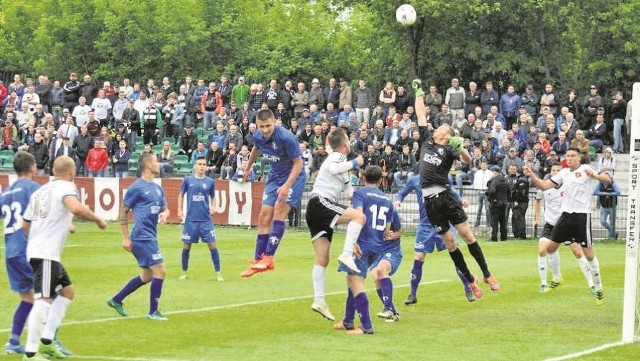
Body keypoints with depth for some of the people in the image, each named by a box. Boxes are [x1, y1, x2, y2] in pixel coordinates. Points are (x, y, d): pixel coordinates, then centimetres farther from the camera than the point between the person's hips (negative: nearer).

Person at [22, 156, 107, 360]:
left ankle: (46, 342, 15)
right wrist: (98, 220, -14)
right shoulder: (66, 187, -6)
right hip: (46, 254, -9)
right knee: (44, 300, -14)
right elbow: (75, 208, -29)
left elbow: (25, 226, 22)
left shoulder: (40, 191, 18)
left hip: (36, 250, 9)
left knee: (66, 291, 19)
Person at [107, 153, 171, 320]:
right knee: (160, 270, -11)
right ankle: (153, 311, -1)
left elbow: (165, 208, 24)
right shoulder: (137, 187, -10)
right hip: (142, 236, -9)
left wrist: (164, 214, -2)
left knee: (147, 276, 15)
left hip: (150, 237, 9)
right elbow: (123, 212, -7)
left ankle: (116, 300, 28)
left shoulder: (157, 188, 14)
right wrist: (126, 238, -10)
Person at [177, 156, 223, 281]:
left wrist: (213, 206, -3)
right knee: (186, 246, 4)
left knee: (212, 244, -5)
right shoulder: (188, 180, 2)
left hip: (206, 220, 0)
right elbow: (181, 195, 13)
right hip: (190, 219, 0)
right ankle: (184, 272, 20)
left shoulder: (210, 182, 4)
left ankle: (218, 273, 3)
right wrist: (179, 210, 4)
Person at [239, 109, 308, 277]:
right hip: (275, 175, 7)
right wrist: (247, 169, 29)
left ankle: (269, 258, -21)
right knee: (264, 218, 2)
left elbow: (298, 163, -21)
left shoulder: (286, 137, -29)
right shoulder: (258, 137, -9)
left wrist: (287, 186, -31)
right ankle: (258, 261, 7)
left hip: (294, 176, -7)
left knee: (279, 211, -22)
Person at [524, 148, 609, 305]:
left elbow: (608, 180, -12)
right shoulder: (563, 173, 10)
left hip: (582, 215, -6)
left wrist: (595, 175, -32)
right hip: (566, 214, 6)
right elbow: (544, 185, 10)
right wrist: (531, 175, -5)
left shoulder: (585, 169, -5)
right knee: (550, 247, 8)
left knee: (589, 254, -5)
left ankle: (599, 290, 6)